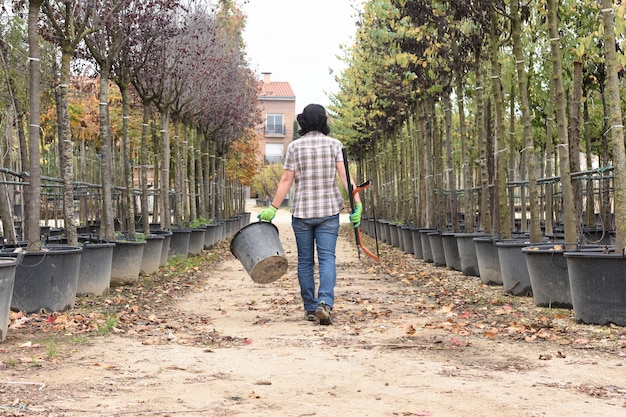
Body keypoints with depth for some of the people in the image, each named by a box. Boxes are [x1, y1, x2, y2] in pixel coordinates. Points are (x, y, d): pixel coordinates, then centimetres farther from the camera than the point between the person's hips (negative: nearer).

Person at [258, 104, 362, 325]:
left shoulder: (294, 147, 0)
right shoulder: (334, 144, 2)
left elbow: (286, 180, -3)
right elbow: (345, 176, -8)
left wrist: (273, 208, 1)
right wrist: (357, 202, -11)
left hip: (301, 211, 0)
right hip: (329, 210, 0)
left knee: (305, 261, 9)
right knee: (327, 258, -4)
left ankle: (310, 308, 12)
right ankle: (325, 302, -23)